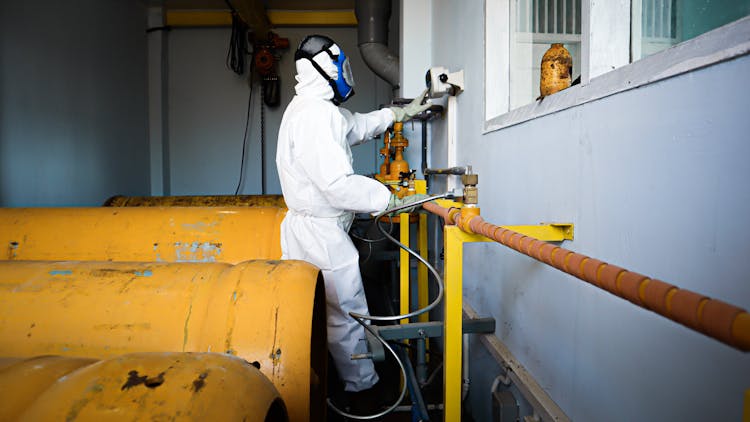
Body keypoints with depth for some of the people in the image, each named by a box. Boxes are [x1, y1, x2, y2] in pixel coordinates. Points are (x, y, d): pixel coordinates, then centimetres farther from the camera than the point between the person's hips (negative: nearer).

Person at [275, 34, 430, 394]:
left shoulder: (316, 108, 13)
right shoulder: (314, 115, -21)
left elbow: (356, 125, 28)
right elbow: (339, 185, -27)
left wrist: (402, 112, 29)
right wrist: (391, 200, -18)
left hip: (306, 228, 10)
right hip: (321, 233, -10)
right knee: (347, 314, 4)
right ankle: (364, 386, 21)